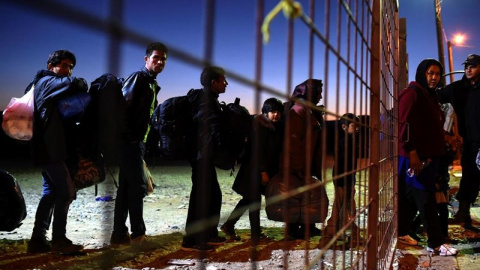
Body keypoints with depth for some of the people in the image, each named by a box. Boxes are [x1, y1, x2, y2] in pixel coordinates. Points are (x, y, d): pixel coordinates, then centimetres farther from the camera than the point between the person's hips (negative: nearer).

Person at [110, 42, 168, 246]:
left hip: (137, 142, 9)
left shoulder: (152, 85, 20)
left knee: (127, 187, 11)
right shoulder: (138, 78, -8)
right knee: (137, 187, -4)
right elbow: (124, 106, -20)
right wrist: (130, 136, -22)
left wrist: (142, 142, 14)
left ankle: (120, 234, 17)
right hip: (130, 141, -9)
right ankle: (138, 233, 6)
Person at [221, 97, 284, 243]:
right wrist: (263, 171, -20)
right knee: (254, 200, 0)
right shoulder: (260, 126, -15)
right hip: (255, 170, -9)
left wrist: (273, 172, 5)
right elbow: (257, 150, -19)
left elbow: (275, 152, 10)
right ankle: (256, 234, 10)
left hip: (265, 169, 9)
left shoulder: (276, 128, 9)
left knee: (249, 199, 14)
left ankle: (228, 226, 24)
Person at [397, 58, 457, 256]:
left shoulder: (430, 96, 19)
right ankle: (436, 243, 0)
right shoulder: (411, 94, -11)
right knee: (426, 198, -5)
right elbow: (404, 125, -19)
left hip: (428, 155, 9)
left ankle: (400, 232, 23)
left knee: (411, 197, 13)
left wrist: (436, 153, 16)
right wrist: (412, 153, -22)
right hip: (414, 156, -9)